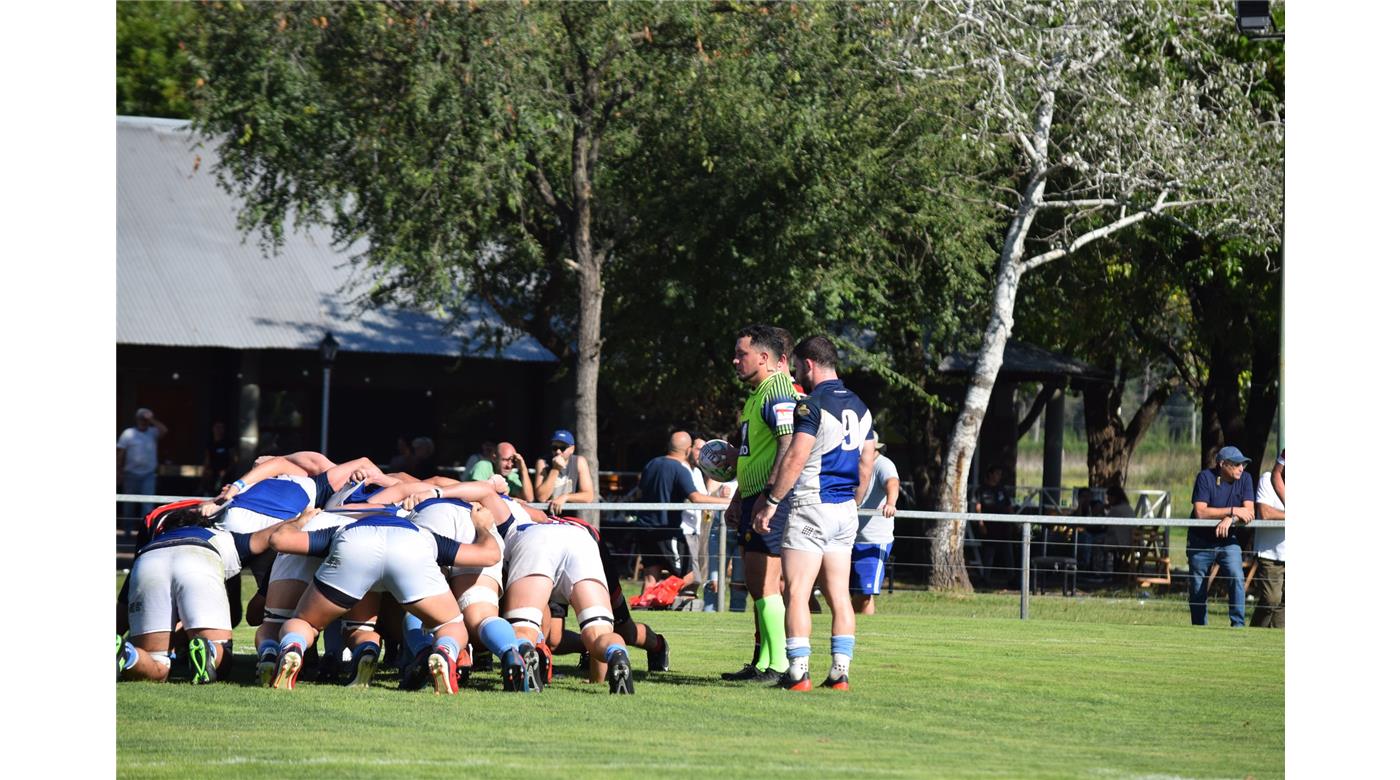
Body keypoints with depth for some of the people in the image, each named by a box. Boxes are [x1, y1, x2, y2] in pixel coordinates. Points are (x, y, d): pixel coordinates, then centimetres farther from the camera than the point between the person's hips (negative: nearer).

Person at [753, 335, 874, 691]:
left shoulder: (812, 405, -12)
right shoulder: (859, 407, 12)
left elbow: (795, 459, -19)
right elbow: (867, 464, 17)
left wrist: (770, 502, -15)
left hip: (810, 507, -8)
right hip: (845, 511, 8)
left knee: (796, 593, -7)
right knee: (839, 594, 8)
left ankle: (798, 672, -12)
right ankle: (840, 672, 4)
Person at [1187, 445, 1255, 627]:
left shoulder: (1244, 479, -4)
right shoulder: (1205, 477, -14)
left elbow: (1249, 513, -11)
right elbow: (1200, 512, -23)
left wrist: (1230, 520, -30)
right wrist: (1233, 511, -26)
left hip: (1228, 541, 2)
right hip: (1201, 542, -1)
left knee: (1237, 578, -22)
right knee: (1197, 589, 6)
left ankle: (1238, 624, -19)